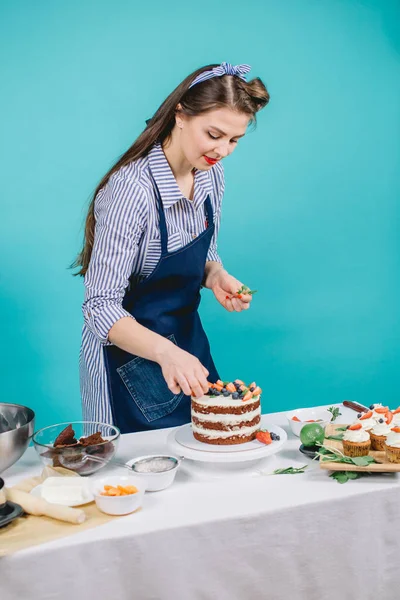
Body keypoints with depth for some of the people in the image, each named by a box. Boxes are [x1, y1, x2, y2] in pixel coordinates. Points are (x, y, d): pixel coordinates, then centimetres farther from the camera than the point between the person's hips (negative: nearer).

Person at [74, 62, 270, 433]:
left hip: (187, 339, 7)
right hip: (129, 351, -7)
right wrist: (165, 351, -43)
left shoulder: (211, 175, -4)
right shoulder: (132, 188, -28)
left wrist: (217, 276, -12)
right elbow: (101, 307, -28)